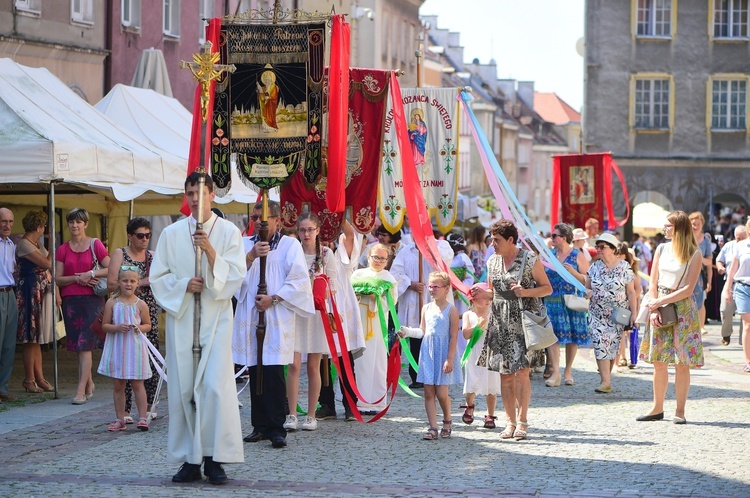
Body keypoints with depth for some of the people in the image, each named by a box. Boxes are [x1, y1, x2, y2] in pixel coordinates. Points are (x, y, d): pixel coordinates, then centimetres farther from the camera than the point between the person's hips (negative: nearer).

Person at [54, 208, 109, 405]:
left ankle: (81, 390, -13)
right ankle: (89, 384, 25)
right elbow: (58, 279, 5)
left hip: (92, 299, -4)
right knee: (79, 346, 9)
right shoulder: (63, 250, 9)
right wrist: (78, 278, -10)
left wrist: (91, 274, -14)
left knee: (84, 345, -10)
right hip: (70, 300, 4)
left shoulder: (95, 245, 0)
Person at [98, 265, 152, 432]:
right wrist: (117, 327, -16)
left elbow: (148, 325, 8)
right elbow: (104, 325, 2)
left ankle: (142, 417, 3)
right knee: (118, 384, 7)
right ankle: (120, 419, 13)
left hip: (135, 347, -1)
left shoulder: (140, 304, -1)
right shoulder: (112, 303, 0)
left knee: (137, 383, -1)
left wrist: (139, 328, -13)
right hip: (117, 348, 1)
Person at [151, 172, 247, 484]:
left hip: (215, 319, -2)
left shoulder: (229, 232, 4)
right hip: (181, 318, 2)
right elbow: (158, 277, 8)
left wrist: (211, 251, -18)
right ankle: (190, 460, 6)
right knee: (183, 388, 0)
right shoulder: (171, 234, 9)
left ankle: (214, 459, -6)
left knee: (215, 386, -12)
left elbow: (236, 275, -4)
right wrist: (183, 285, -9)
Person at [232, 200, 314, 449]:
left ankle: (276, 428, -8)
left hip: (277, 317, -4)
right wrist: (251, 255, -17)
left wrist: (274, 299, -12)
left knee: (273, 372, -11)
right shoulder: (245, 244, 14)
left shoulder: (290, 245, 5)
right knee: (255, 372, 5)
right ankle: (260, 425, 12)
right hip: (249, 316, 4)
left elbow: (299, 279, -4)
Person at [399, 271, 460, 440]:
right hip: (428, 354, 5)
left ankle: (447, 421, 22)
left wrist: (449, 359, -12)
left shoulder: (451, 310, -6)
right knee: (428, 393, 1)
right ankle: (433, 427, 4)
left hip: (443, 355, -5)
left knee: (441, 393, -5)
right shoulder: (426, 308, 10)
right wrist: (408, 332, -4)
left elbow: (454, 336, -8)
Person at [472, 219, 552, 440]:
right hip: (500, 322, 5)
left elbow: (547, 288, -2)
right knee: (504, 373, 3)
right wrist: (481, 293, -1)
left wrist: (526, 292, -18)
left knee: (521, 371, -10)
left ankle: (522, 421, -3)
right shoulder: (493, 262, 11)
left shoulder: (529, 259, -5)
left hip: (523, 320, -5)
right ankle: (510, 421, 10)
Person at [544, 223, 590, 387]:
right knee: (553, 335, -9)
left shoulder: (578, 256, 1)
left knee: (572, 337, 3)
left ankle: (568, 371, 15)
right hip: (552, 300, 2)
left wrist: (573, 272, -17)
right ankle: (555, 373, -11)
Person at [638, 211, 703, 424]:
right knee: (659, 362, 4)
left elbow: (688, 289, -11)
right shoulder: (662, 249, 9)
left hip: (682, 308, -4)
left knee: (682, 363, -3)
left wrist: (660, 302, -14)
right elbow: (653, 283, 8)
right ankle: (657, 408, 12)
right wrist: (653, 309, -5)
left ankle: (680, 410, 2)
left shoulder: (694, 255, -5)